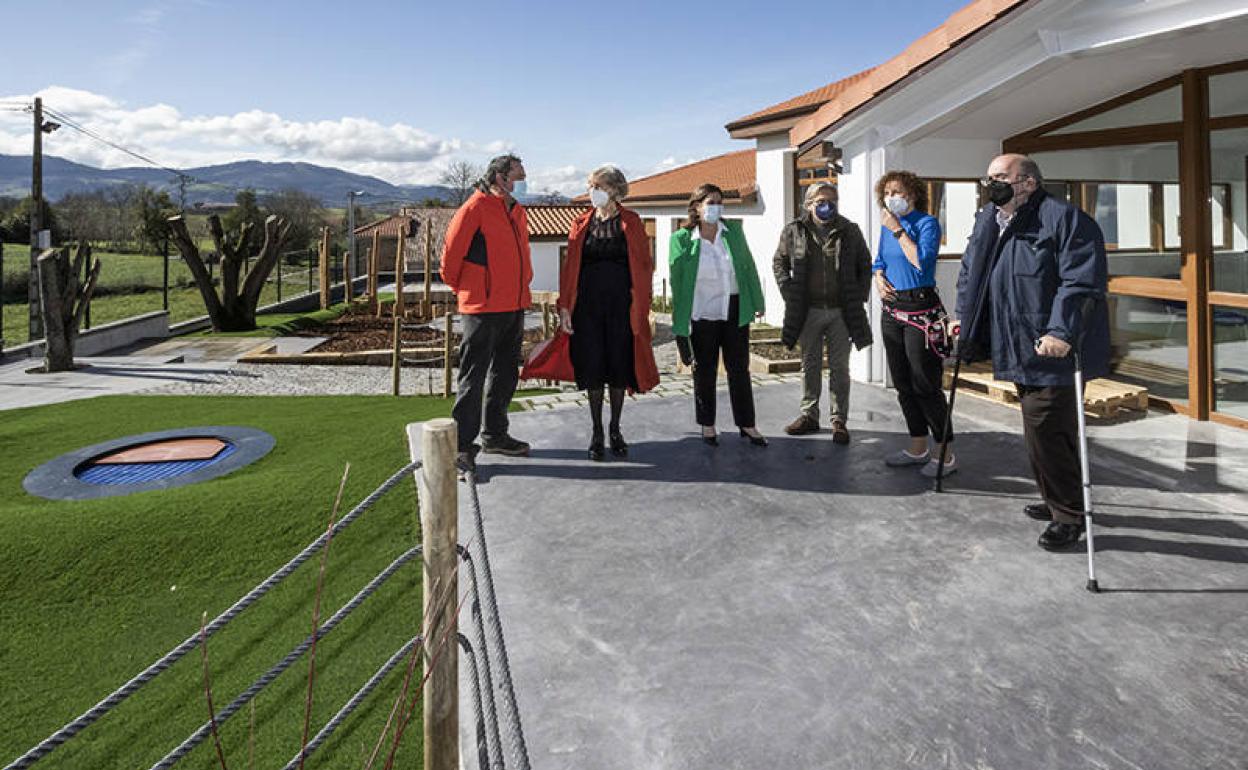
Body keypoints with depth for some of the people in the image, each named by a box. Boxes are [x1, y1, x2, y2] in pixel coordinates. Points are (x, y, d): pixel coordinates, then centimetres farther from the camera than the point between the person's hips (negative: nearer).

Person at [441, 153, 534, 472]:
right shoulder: (475, 208, -11)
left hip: (514, 306, 9)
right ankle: (462, 444, 3)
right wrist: (459, 286, 3)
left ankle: (495, 435, 29)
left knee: (505, 374, 16)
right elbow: (451, 252, -10)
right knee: (473, 377, -4)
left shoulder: (517, 212, 14)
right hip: (483, 307, -8)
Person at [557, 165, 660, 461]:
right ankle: (597, 433, 14)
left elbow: (644, 265, 1)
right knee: (592, 366, 2)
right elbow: (570, 266, 6)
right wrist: (565, 306, -2)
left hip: (621, 304, -1)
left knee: (619, 365, 4)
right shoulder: (582, 224, 8)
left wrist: (641, 304, -7)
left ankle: (615, 430, 19)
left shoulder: (631, 223, 3)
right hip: (588, 305, 1)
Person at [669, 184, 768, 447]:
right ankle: (707, 425, 22)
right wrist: (678, 319, -4)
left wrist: (757, 302, 6)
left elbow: (748, 267, 9)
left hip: (734, 311, 2)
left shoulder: (733, 231, 4)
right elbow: (677, 279, -2)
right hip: (703, 314, -2)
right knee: (705, 370, 8)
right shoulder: (682, 238, -5)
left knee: (739, 368, 8)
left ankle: (747, 424, 18)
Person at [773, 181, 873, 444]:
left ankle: (839, 421, 13)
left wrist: (859, 296, 1)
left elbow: (865, 265, 10)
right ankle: (809, 415, 23)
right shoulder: (793, 231, 2)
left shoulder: (850, 231, 3)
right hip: (807, 311, 1)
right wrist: (789, 293, -1)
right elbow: (779, 262, 11)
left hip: (841, 311, 0)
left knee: (839, 367, 4)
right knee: (810, 365, 11)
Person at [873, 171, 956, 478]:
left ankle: (945, 454, 4)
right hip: (892, 310, 8)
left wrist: (898, 230, -15)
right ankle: (918, 447, 24)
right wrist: (879, 280, 1)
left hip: (921, 308, -7)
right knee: (902, 383, 12)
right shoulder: (887, 226, 12)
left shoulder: (926, 223, -8)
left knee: (925, 383, -7)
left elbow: (923, 262, -20)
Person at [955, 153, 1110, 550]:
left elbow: (1082, 281, -20)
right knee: (1044, 431, 18)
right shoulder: (986, 221, 13)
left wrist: (1062, 332, -27)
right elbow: (970, 274, 25)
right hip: (1022, 352, 8)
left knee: (1046, 432, -7)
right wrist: (963, 318, 19)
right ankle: (1058, 501, 34)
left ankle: (1068, 515, 9)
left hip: (1055, 352, -8)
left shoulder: (1063, 218, -12)